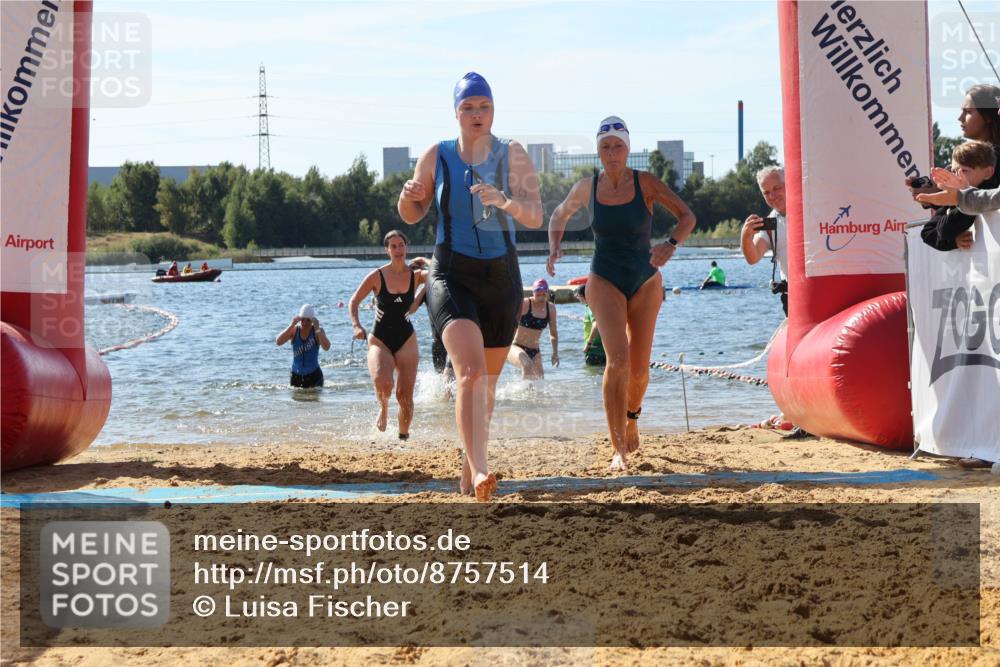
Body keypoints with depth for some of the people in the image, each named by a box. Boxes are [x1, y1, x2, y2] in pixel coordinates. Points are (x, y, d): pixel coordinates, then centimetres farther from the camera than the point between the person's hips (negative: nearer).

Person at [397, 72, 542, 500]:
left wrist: (504, 201, -27)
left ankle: (469, 472, 30)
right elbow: (412, 216, 11)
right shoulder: (437, 156, 1)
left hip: (502, 276, 2)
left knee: (488, 380, 12)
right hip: (452, 275, -2)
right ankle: (480, 469, -34)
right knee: (469, 371, -23)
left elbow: (536, 217, -8)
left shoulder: (513, 155, 0)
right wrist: (408, 196, -12)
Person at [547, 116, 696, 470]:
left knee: (639, 368, 5)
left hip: (645, 281, 1)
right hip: (605, 281, -1)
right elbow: (559, 217, 15)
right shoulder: (586, 188, -3)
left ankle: (631, 416, 40)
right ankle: (619, 450, -18)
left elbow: (687, 216, -13)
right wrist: (554, 249, -4)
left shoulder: (646, 184, -8)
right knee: (618, 359, -21)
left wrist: (670, 245, -33)